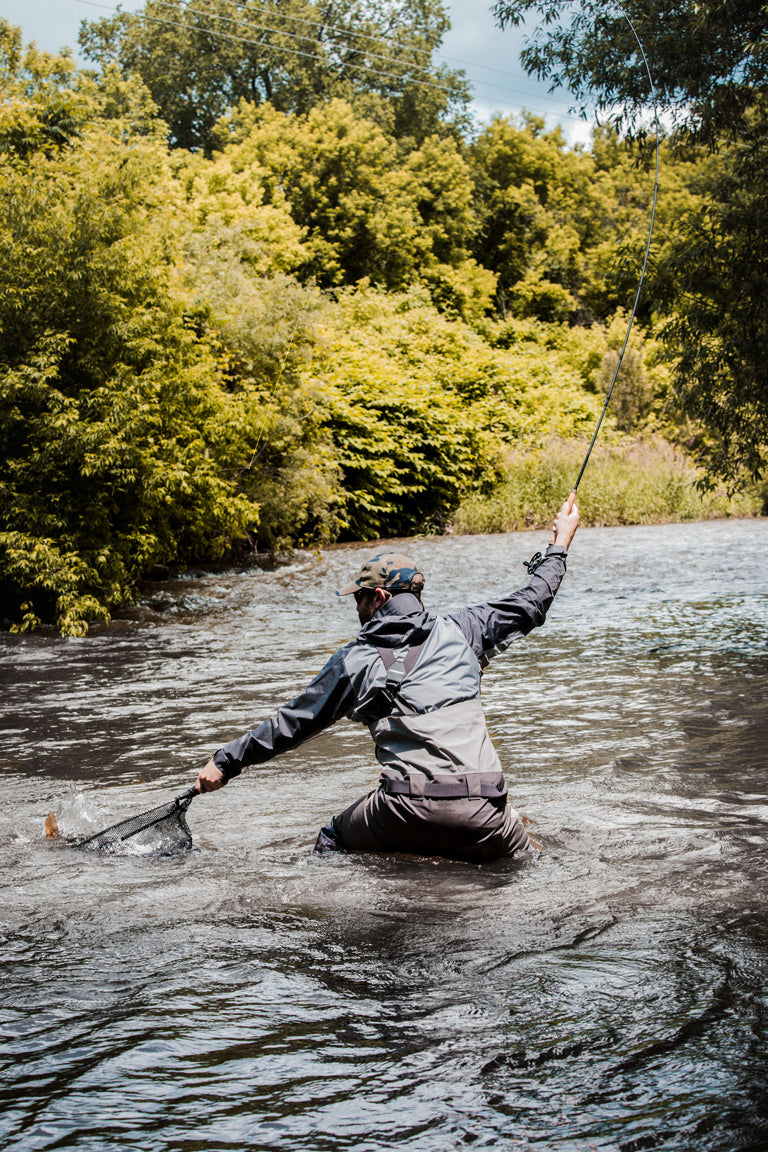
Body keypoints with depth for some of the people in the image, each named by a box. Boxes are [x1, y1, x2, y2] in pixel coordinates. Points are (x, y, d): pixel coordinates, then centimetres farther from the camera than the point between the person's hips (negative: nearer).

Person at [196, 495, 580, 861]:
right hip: (480, 810, 1)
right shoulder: (458, 630, 11)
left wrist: (226, 760, 25)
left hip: (407, 810, -1)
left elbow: (292, 722, 14)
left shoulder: (353, 660, 9)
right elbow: (525, 607, 21)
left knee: (331, 844, 24)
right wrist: (559, 546, 37)